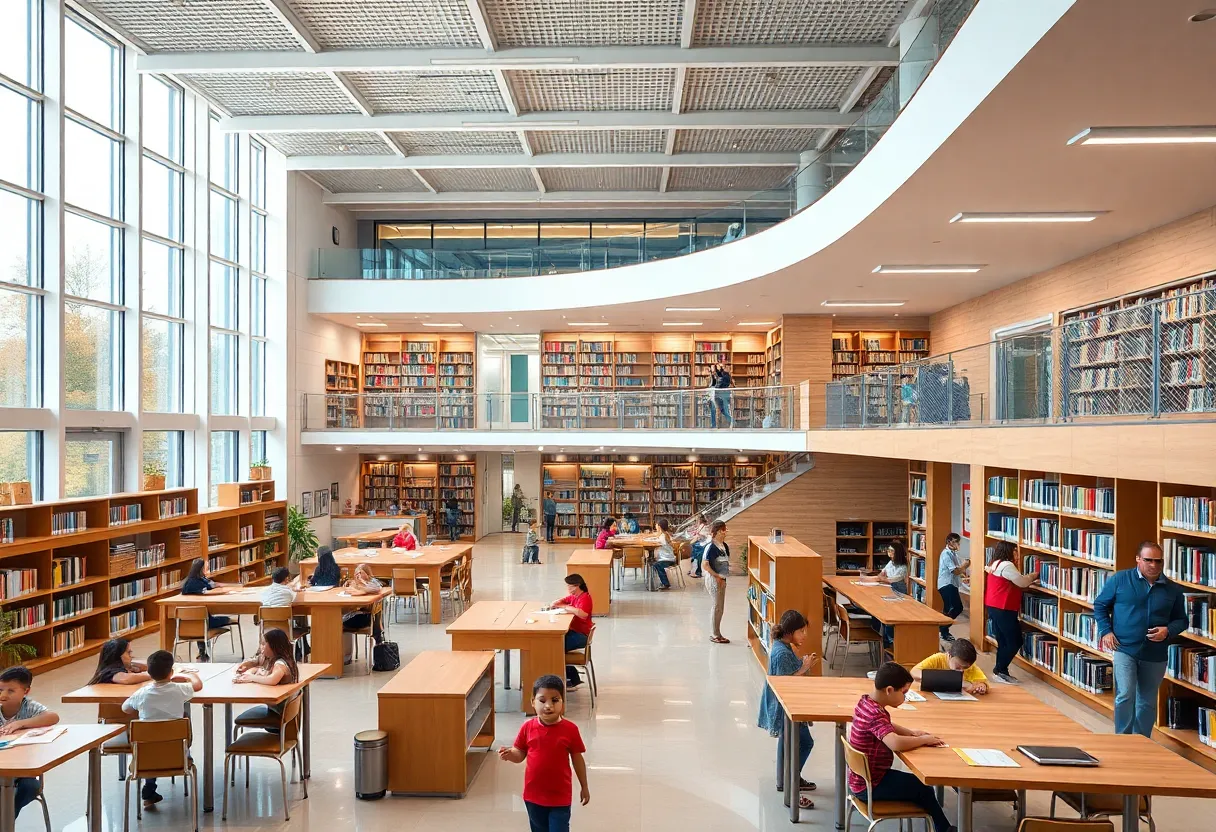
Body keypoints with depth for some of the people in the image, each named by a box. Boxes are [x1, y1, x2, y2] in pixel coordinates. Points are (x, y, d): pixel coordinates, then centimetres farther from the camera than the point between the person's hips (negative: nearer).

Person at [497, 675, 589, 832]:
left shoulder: (570, 729, -14)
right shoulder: (528, 727, -10)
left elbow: (577, 759, -3)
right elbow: (520, 754, 1)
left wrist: (584, 787, 5)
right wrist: (509, 754, -22)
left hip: (560, 795, -3)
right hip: (534, 794, 3)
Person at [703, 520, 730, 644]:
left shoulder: (724, 546, 8)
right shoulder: (711, 546, -17)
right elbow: (705, 565, -22)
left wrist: (722, 577, 10)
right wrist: (717, 576, -19)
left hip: (721, 579, 9)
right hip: (713, 579, -9)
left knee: (719, 607, 13)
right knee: (717, 606, -3)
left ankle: (714, 634, 23)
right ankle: (715, 635, 7)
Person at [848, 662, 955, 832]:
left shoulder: (866, 701, 0)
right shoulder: (874, 713, -29)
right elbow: (896, 743, -44)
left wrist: (912, 733, 4)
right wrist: (923, 740, -26)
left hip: (864, 778, 9)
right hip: (869, 785, -9)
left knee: (918, 782, 17)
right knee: (924, 788, 4)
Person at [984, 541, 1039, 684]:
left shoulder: (996, 564, 16)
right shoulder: (1006, 565, -16)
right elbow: (1022, 582, -12)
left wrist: (1029, 578, 15)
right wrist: (1033, 576, 7)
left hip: (995, 608, 11)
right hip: (1003, 610, -11)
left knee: (1003, 642, 13)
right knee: (1015, 642, -4)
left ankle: (1001, 672, 15)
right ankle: (999, 670, 1)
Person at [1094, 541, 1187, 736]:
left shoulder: (1173, 589, 4)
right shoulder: (1120, 579, -4)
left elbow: (1181, 620, 13)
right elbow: (1100, 605, 5)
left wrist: (1168, 631, -9)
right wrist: (1106, 631, -7)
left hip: (1155, 654, 3)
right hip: (1124, 649, -3)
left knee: (1147, 702, 13)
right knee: (1125, 696, -13)